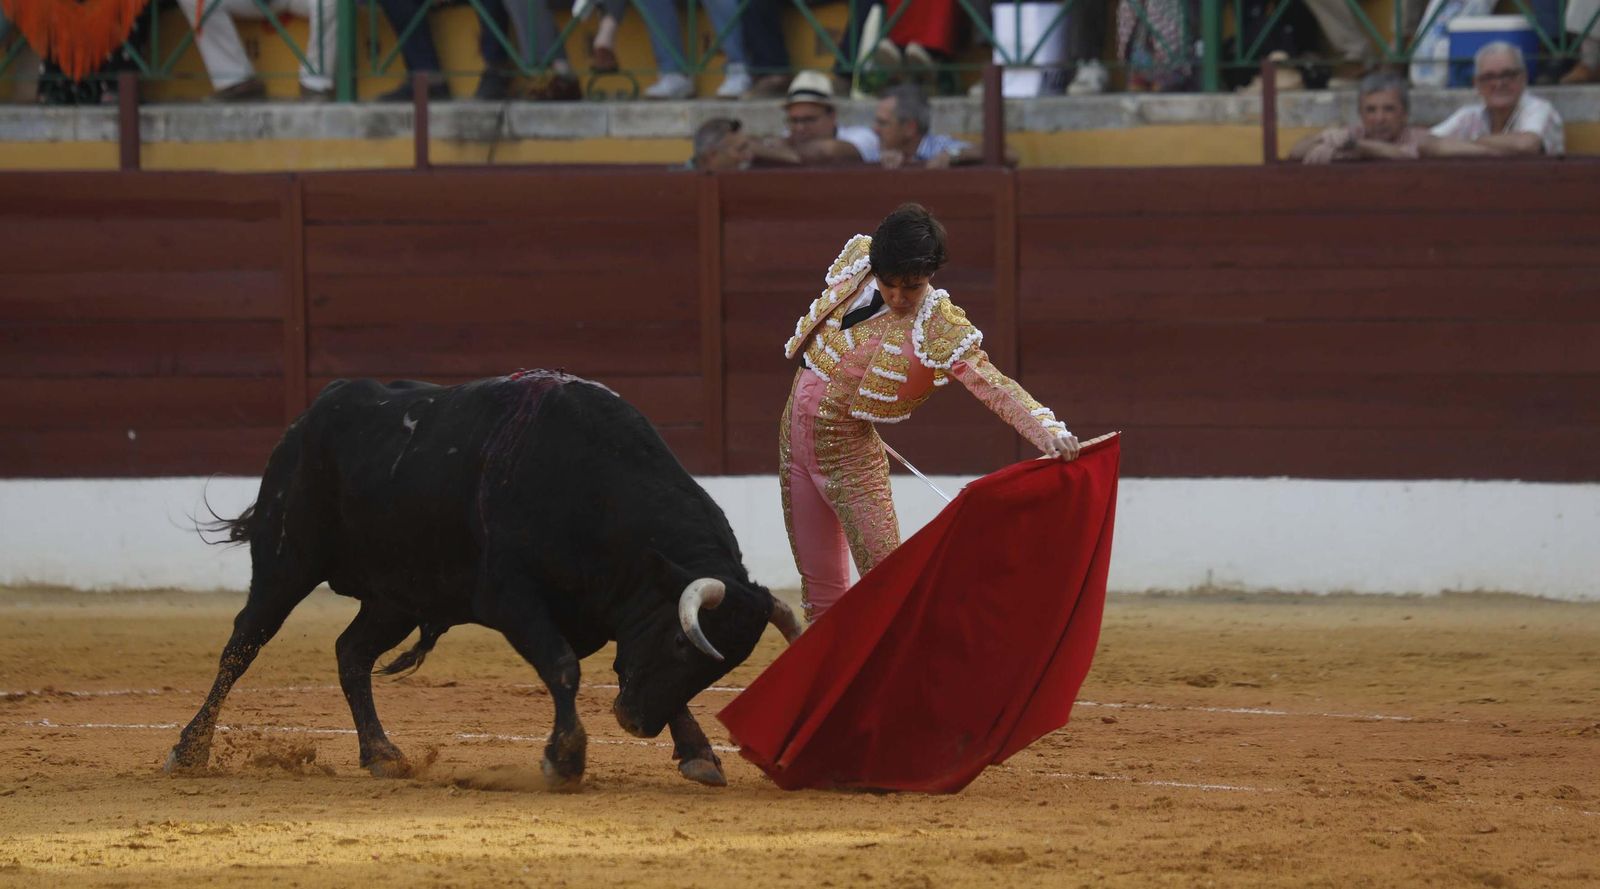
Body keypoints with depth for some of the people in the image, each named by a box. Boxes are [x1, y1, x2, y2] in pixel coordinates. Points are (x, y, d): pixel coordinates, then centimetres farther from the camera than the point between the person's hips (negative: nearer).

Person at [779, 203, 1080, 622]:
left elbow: (991, 384, -33)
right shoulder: (857, 262, -5)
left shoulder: (940, 329, -21)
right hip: (793, 434, 5)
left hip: (847, 449, -5)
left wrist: (1046, 430, -48)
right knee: (819, 586, 9)